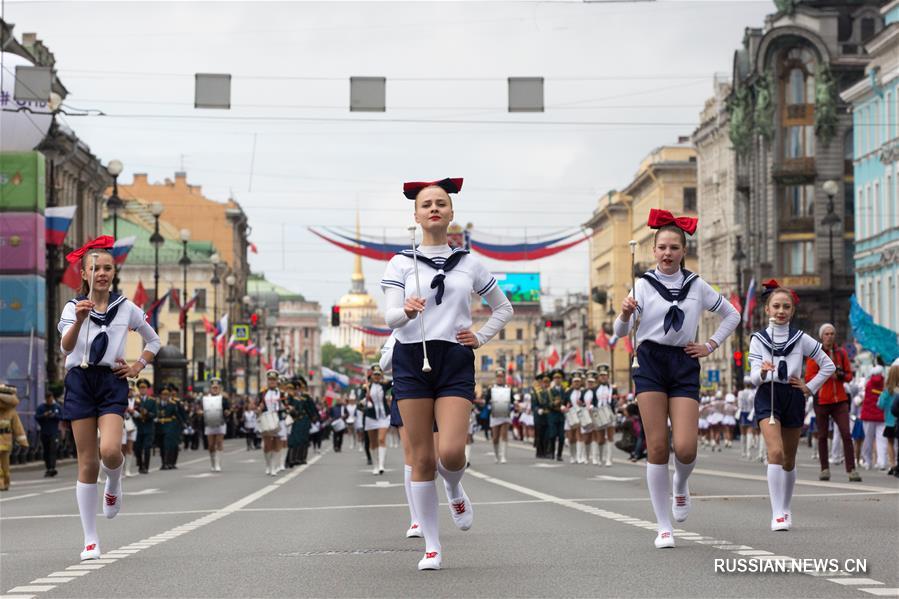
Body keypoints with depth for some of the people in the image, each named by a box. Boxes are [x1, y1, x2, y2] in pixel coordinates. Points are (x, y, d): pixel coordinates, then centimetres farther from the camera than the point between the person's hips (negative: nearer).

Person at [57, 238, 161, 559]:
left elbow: (154, 341, 21)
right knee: (87, 463, -1)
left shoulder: (126, 308, 6)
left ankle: (114, 485, 15)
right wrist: (79, 321, -33)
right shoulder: (73, 307, 1)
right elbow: (66, 347, -16)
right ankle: (90, 539, 7)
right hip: (80, 381, 0)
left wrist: (137, 366, 7)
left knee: (110, 451, -23)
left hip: (112, 382, 0)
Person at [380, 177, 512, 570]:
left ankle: (455, 493, 20)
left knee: (451, 451, -16)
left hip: (455, 361, 0)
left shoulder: (469, 264, 9)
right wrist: (406, 311, -30)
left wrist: (481, 338, 6)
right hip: (412, 360, 0)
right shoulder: (401, 263, 4)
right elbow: (390, 317, -8)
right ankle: (431, 546, 8)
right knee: (422, 457, -1)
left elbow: (504, 308, 21)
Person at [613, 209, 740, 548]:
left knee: (685, 447, -13)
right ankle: (664, 527, 1)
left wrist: (711, 346, 12)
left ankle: (681, 486, 24)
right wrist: (625, 314, -24)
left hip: (684, 367, 1)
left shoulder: (697, 286, 8)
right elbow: (621, 332, -4)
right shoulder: (643, 285, 3)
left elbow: (731, 315, 22)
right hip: (650, 363, -1)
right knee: (656, 447, -7)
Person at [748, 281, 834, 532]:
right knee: (775, 452, -20)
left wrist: (811, 387, 5)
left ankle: (786, 509, 28)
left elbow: (828, 365, 11)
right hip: (768, 397, -2)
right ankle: (777, 514, -22)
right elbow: (754, 377, -7)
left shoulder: (801, 339, 3)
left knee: (789, 460, 12)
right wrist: (762, 372, -29)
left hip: (793, 398, 2)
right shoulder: (758, 339, 0)